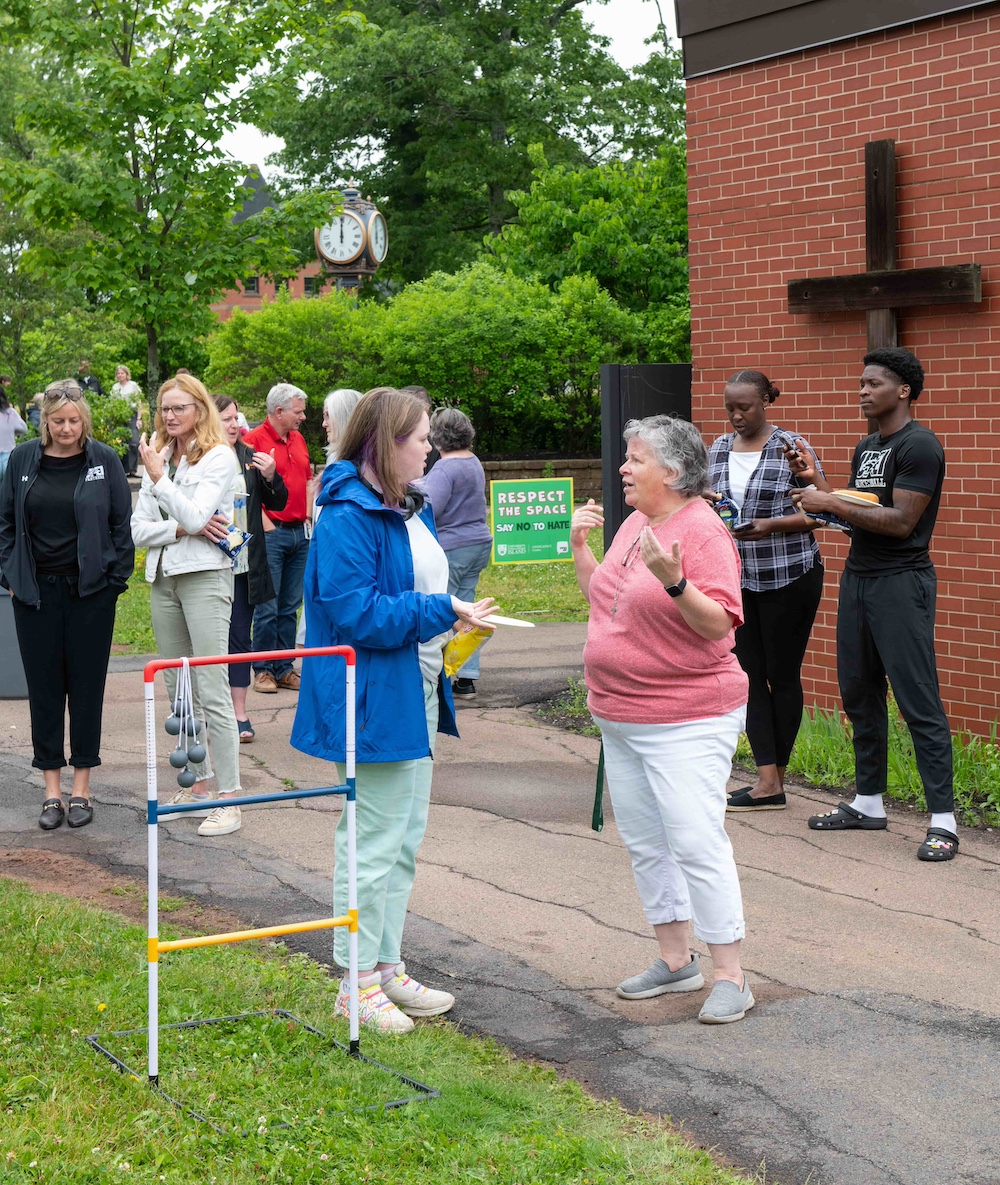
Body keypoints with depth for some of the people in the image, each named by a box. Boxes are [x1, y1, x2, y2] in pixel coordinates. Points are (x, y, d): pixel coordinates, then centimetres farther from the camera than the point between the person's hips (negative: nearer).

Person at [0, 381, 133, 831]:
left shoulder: (104, 460, -1)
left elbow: (122, 524, 1)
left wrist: (116, 578, -3)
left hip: (90, 592, -2)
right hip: (36, 592, 2)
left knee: (87, 688, 4)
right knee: (43, 689, 4)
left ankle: (81, 789, 13)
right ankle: (51, 791, 12)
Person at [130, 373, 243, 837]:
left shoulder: (218, 457, -5)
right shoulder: (158, 458, 13)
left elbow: (196, 515, -17)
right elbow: (138, 530, 6)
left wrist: (159, 477, -17)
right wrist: (181, 528, -9)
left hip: (204, 577, -7)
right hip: (163, 579, 7)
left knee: (212, 692, -9)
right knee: (179, 693, 11)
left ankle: (228, 798, -7)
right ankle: (196, 784, 20)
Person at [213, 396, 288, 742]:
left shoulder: (250, 458, 7)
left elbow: (278, 503, 12)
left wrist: (271, 477, -6)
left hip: (243, 566, 4)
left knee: (239, 636, 8)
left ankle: (239, 713, 13)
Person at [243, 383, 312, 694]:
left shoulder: (299, 440, 14)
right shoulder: (254, 440, -9)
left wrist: (307, 518, 13)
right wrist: (264, 524, -13)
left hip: (299, 532, 7)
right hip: (272, 532, -7)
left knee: (290, 606, 10)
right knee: (267, 607, -2)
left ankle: (284, 668, 16)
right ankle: (263, 670, 6)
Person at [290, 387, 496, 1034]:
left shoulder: (411, 507, 12)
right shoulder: (348, 516, -19)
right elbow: (356, 612, -25)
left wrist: (458, 617, 5)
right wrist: (441, 612, -21)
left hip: (417, 696, 10)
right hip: (375, 701, -10)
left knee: (406, 836, 17)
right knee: (373, 842, -2)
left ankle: (388, 967, 30)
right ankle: (358, 983, 11)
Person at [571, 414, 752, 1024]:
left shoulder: (704, 532, -15)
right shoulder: (635, 522, 11)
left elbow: (720, 623, -23)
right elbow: (602, 596, 21)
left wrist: (673, 581, -35)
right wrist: (580, 545, 11)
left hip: (686, 722, -9)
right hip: (620, 718, 9)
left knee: (696, 842, -10)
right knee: (645, 842, 13)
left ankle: (730, 977, -3)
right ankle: (676, 960, 24)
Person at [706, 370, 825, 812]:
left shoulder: (791, 447, -6)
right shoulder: (717, 451, 9)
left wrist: (770, 526, -20)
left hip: (789, 576, -5)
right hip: (738, 578, 5)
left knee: (782, 675, 2)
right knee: (750, 674, 1)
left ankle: (775, 776, 13)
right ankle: (768, 780, 3)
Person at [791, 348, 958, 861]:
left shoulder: (919, 446, -11)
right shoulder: (866, 448, 17)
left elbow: (900, 522, -19)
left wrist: (830, 504, -15)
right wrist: (817, 481, 5)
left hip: (901, 583, -9)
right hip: (857, 578, 9)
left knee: (919, 703, -10)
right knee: (859, 695, 12)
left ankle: (943, 821, -8)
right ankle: (868, 804, 23)